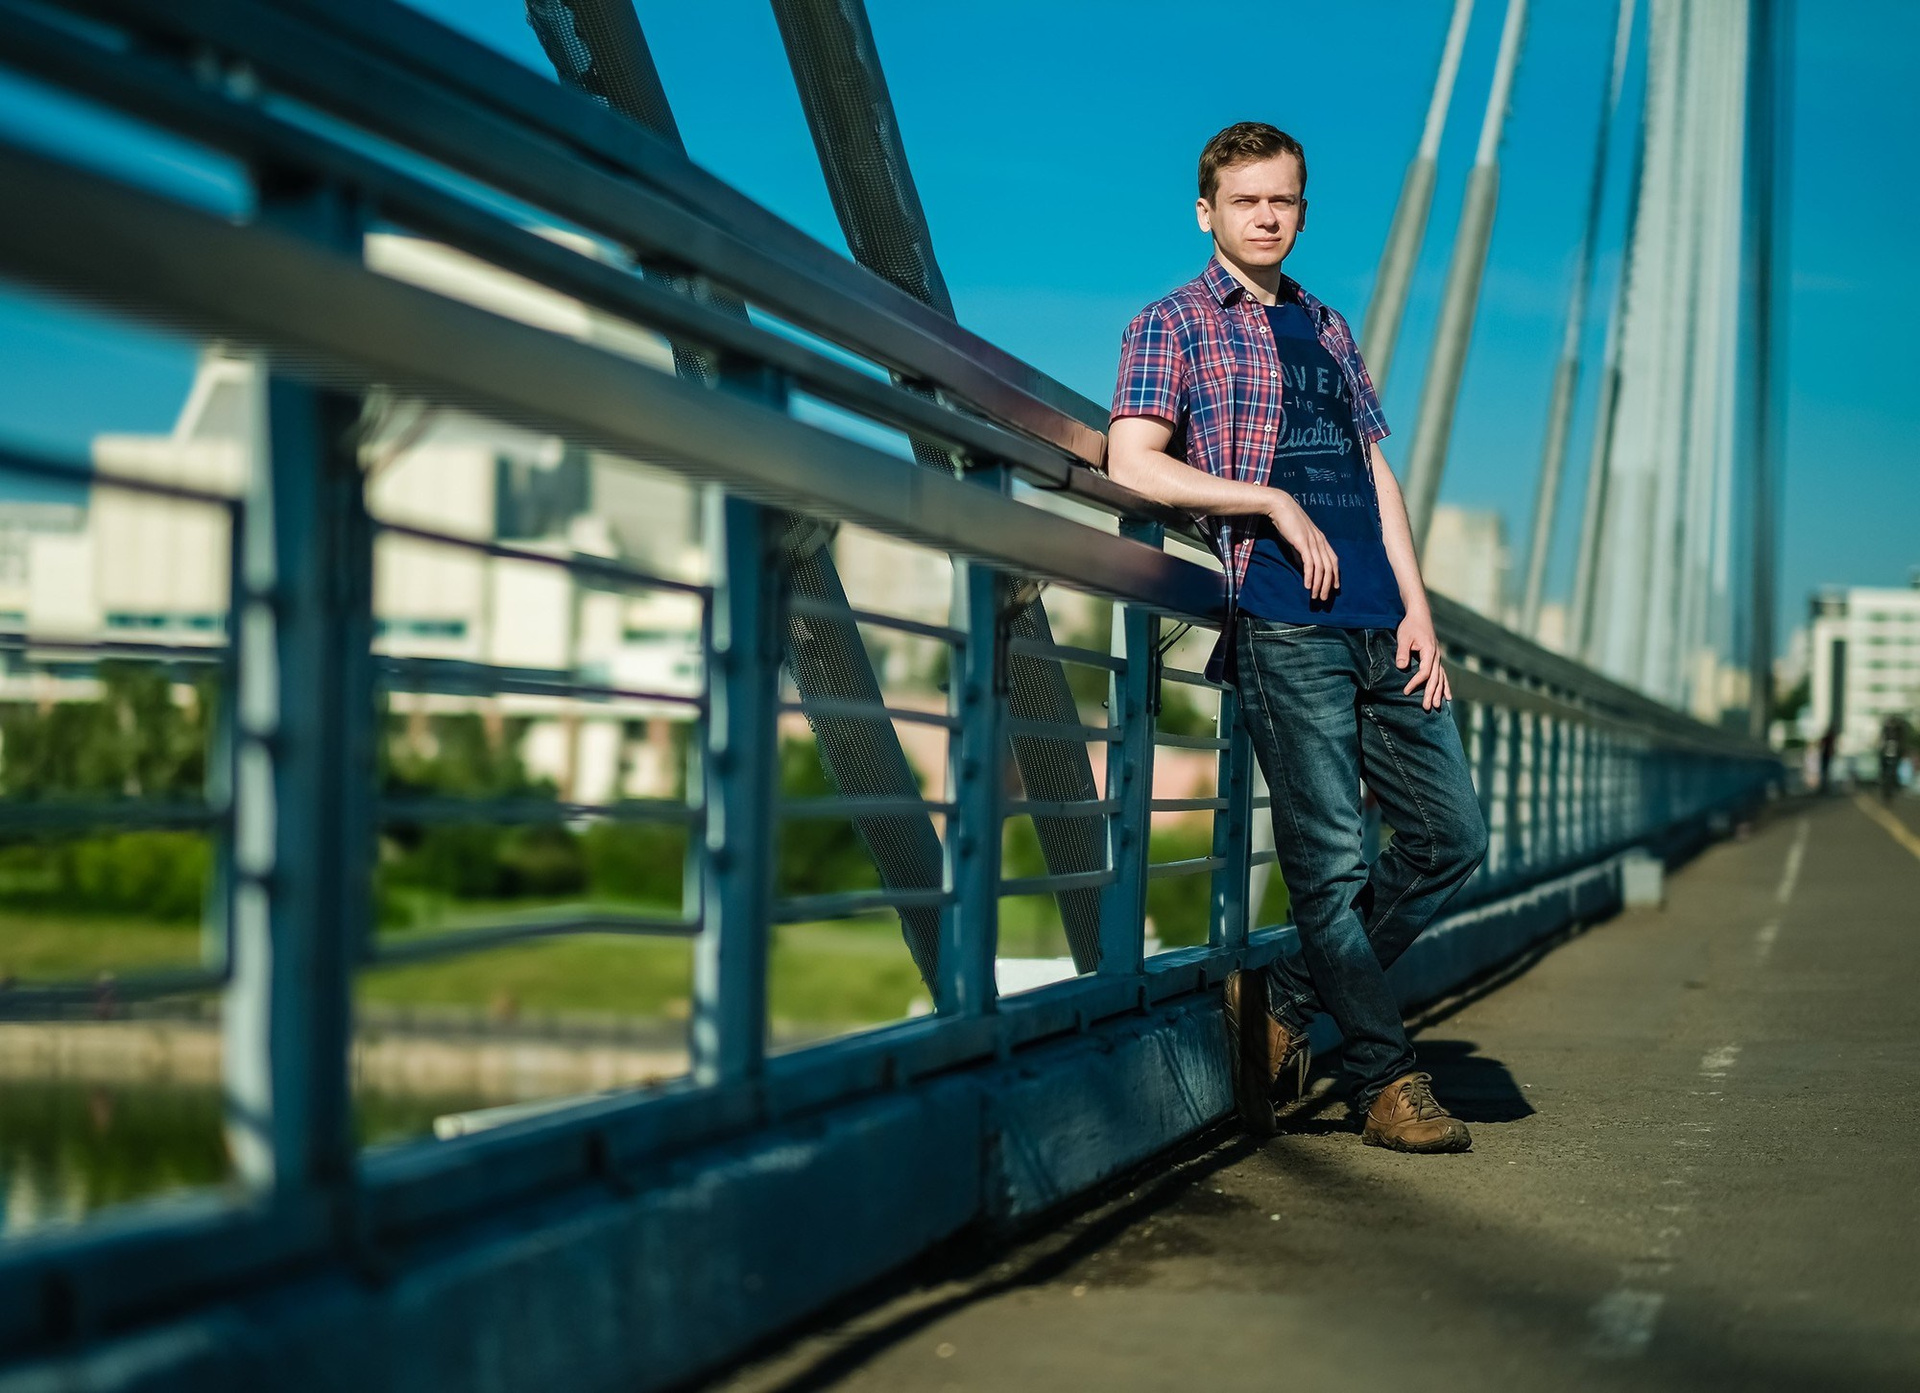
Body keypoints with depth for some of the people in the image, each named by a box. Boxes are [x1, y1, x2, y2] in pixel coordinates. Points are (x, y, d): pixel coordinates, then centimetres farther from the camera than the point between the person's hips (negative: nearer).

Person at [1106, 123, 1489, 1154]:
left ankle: (1282, 1004, 14)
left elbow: (1375, 474, 21)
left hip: (1378, 622, 6)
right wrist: (1274, 502, -9)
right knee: (1328, 857, -6)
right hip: (1281, 618, -6)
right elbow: (1132, 463, -8)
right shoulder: (1171, 325, 6)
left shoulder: (1329, 331, 24)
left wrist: (1417, 611, 10)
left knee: (1452, 836, 3)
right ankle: (1388, 1082, 3)